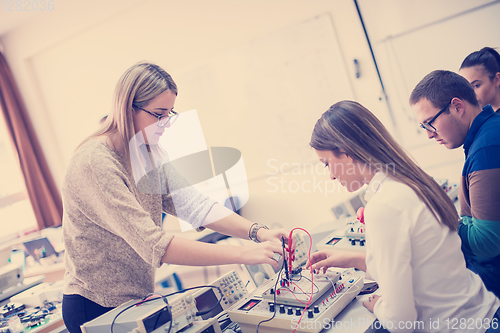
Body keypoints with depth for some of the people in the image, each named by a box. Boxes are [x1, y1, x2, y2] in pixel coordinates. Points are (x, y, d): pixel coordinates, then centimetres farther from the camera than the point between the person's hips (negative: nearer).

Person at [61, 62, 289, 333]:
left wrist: (258, 232, -22)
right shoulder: (95, 164, -27)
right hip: (94, 309, -7)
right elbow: (153, 245, -33)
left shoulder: (148, 154, 1)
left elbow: (194, 204, -8)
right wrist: (243, 254, -35)